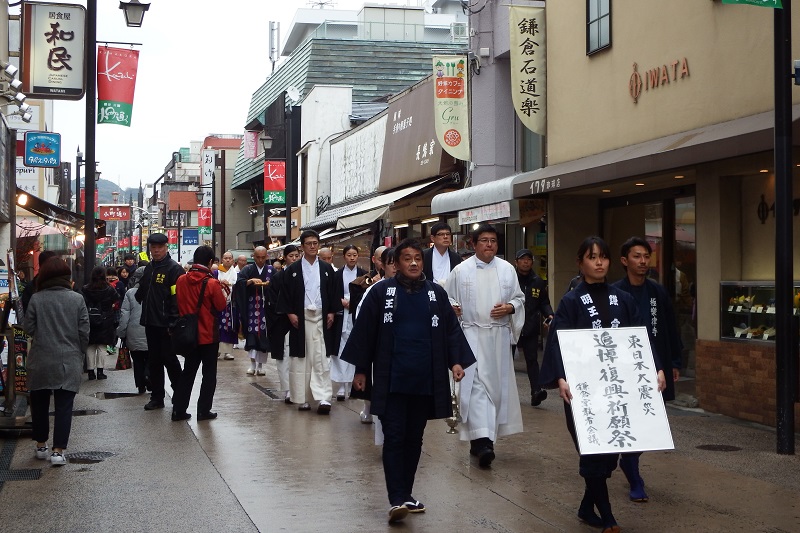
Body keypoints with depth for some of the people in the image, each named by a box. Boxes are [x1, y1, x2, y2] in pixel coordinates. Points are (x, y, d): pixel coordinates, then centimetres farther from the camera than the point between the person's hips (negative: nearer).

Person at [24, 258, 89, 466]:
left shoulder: (36, 299, -7)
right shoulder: (77, 299, -6)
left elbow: (28, 328, -2)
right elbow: (84, 331, -4)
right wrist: (79, 353, 10)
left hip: (40, 361, 1)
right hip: (68, 362, -1)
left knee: (39, 404, 17)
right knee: (64, 406, 4)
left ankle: (41, 446, 27)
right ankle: (58, 451, -2)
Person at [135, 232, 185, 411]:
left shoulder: (174, 268, -11)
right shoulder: (149, 268, 14)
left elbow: (177, 296, -17)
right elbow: (142, 291, 25)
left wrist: (174, 322, -21)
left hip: (166, 324, -8)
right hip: (151, 322, 8)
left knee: (169, 359, -1)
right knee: (154, 361, 11)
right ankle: (157, 397, 19)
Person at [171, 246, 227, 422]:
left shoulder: (181, 280, -4)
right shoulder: (212, 283, -17)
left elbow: (178, 304, 8)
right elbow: (221, 305, -7)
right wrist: (222, 291, 8)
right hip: (208, 334, -5)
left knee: (188, 371, 15)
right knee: (209, 373, 7)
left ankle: (179, 409, 13)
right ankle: (204, 410, 7)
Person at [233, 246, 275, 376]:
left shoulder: (271, 270, 7)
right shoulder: (247, 270, 6)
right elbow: (239, 282, -8)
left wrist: (269, 284, -16)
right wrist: (251, 281, -23)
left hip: (266, 308, 0)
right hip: (251, 307, 0)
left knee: (264, 334, 1)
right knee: (251, 333, -8)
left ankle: (260, 365, 10)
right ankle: (252, 363, -4)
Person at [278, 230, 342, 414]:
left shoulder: (327, 269, 9)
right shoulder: (292, 270, 4)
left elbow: (333, 293, 11)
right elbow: (285, 294, 2)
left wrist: (332, 312, 1)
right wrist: (290, 313, -7)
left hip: (321, 318, 1)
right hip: (300, 318, -1)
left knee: (321, 359, -4)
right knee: (301, 359, 3)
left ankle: (323, 398, -7)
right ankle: (303, 399, 9)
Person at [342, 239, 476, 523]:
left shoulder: (436, 293, 8)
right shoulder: (381, 292, 0)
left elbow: (451, 329, 8)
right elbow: (364, 331, 1)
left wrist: (457, 360, -7)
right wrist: (360, 369, -1)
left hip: (425, 380, 3)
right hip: (391, 379, -3)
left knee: (414, 439, 10)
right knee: (394, 438, -6)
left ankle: (406, 494, 21)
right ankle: (397, 499, -8)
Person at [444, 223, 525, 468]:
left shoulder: (507, 269, 7)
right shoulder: (461, 270, 1)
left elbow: (519, 298, 13)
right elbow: (447, 297, 8)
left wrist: (509, 307, -7)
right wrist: (452, 307, -13)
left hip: (499, 335, 3)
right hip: (472, 334, -3)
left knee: (497, 385, 7)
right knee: (476, 384, -14)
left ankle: (481, 439, 21)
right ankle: (482, 440, -21)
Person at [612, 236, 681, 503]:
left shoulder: (658, 293, 6)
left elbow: (671, 330, 11)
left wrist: (675, 363, 10)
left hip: (655, 370, 4)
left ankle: (628, 461, 35)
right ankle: (635, 481, 9)